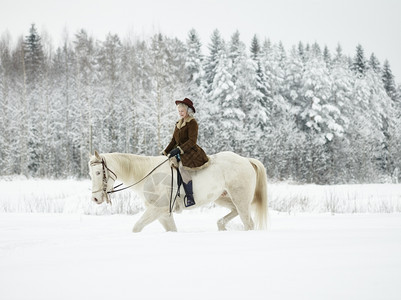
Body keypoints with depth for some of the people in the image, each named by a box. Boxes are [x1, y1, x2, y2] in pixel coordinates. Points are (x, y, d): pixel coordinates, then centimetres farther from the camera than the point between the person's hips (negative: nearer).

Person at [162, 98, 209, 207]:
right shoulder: (178, 124, 19)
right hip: (180, 153, 9)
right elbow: (174, 140, 21)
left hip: (191, 152, -9)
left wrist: (179, 149, -26)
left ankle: (190, 197, -35)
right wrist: (165, 152, 10)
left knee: (182, 166, -34)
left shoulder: (192, 123, -7)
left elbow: (192, 141, -17)